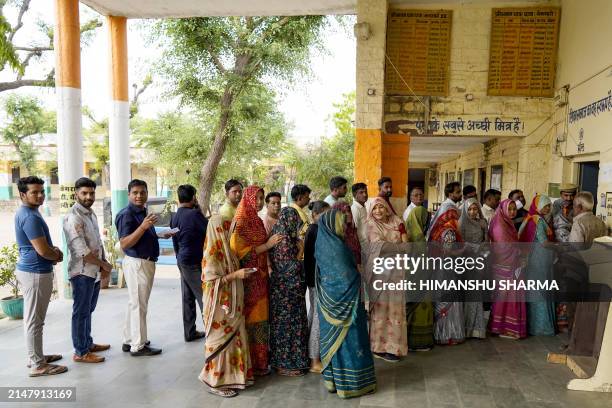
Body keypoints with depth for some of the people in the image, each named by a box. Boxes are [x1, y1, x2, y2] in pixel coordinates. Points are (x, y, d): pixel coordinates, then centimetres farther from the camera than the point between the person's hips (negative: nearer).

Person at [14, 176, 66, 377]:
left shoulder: (27, 212, 11)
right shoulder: (30, 216, -22)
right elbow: (42, 251, -24)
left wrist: (54, 249, 5)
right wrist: (57, 256, -3)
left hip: (29, 270, 11)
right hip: (36, 273, -11)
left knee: (32, 319, 18)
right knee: (34, 320, -1)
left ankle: (35, 356, 30)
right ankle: (38, 365, 8)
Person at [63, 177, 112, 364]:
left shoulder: (91, 213, 10)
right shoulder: (73, 217, -19)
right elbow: (82, 251, -23)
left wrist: (103, 264, 3)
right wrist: (104, 264, -12)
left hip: (95, 271, 9)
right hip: (82, 272, -9)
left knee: (88, 310, 19)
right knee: (81, 312, 2)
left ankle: (88, 344, 32)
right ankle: (80, 352, 12)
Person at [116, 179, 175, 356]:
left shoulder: (142, 212, 13)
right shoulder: (126, 214, -16)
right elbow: (124, 244, -24)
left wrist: (159, 235, 11)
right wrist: (143, 226, -31)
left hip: (145, 262, 10)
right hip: (137, 264, -10)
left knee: (135, 304, 16)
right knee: (139, 305, -3)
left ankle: (129, 341, 27)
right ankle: (138, 346, 7)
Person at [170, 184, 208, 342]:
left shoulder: (175, 217, 8)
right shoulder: (194, 214, -17)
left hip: (183, 261, 8)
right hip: (195, 263, -8)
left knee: (188, 298, 12)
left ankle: (189, 332, 19)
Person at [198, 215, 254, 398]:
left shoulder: (224, 249, 9)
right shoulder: (212, 254, -18)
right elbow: (212, 281, -22)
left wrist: (240, 273, 6)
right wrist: (236, 275, -22)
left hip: (231, 305, 9)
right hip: (220, 306, -9)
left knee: (233, 339, 15)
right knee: (220, 341, 2)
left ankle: (233, 374, 28)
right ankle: (216, 381, 14)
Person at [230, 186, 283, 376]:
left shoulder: (257, 221, 13)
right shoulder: (240, 222, -13)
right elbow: (241, 251, -20)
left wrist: (270, 243, 7)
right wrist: (267, 245, -17)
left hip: (260, 277, 8)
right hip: (248, 279, -8)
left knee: (260, 318, 14)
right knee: (251, 319, 1)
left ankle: (260, 360, 26)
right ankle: (251, 364, 13)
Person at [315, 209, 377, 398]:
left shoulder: (321, 243, 3)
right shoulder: (337, 246, -21)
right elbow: (348, 275, -17)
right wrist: (359, 278, 0)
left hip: (328, 298, 8)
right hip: (344, 297, -8)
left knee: (332, 336, 14)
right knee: (348, 337, 3)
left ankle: (332, 379, 25)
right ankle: (350, 382, 12)